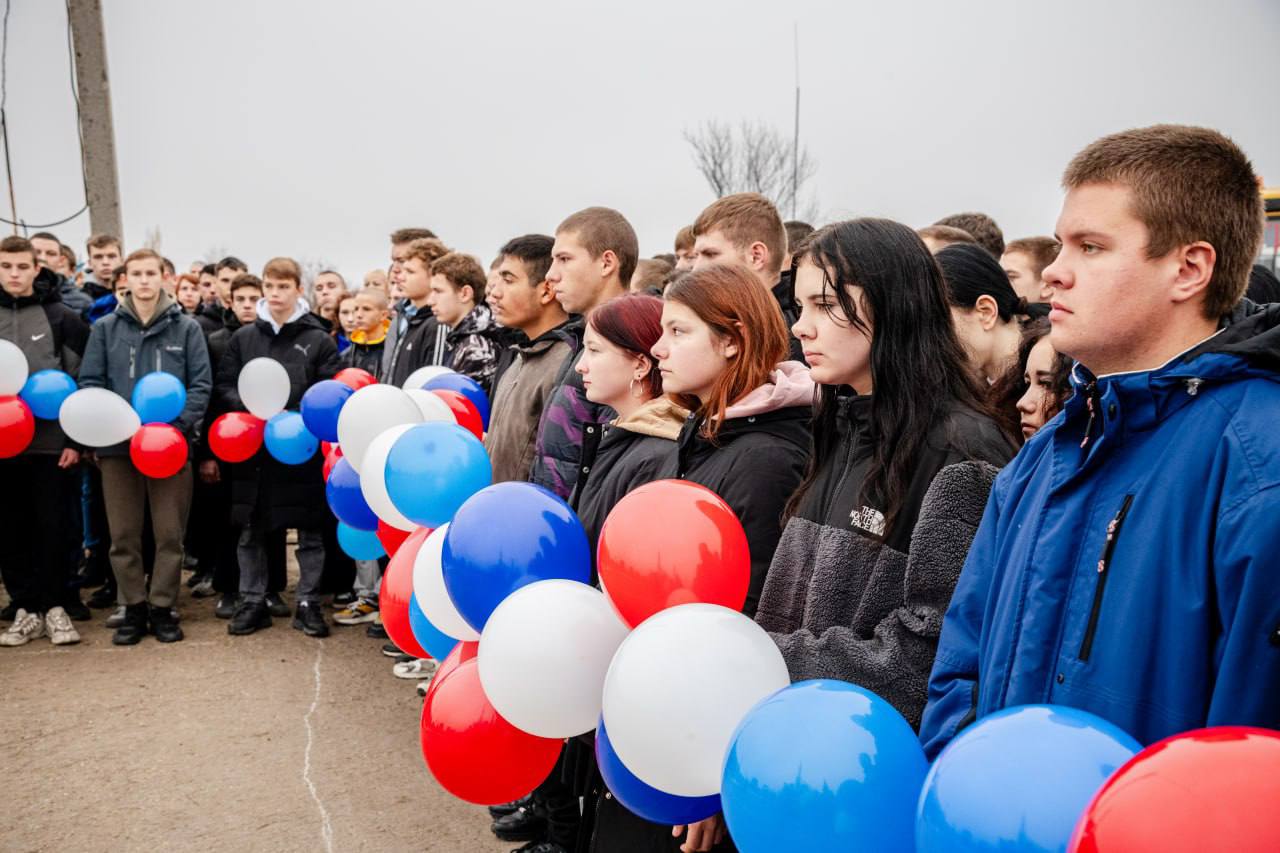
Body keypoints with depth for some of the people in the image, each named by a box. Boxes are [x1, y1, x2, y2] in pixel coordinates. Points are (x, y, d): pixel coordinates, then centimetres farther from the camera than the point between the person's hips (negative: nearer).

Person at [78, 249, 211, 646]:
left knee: (170, 533, 4)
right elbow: (90, 383, 3)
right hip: (118, 445, 1)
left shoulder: (187, 327, 3)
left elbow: (201, 385, -1)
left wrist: (178, 426, -15)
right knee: (124, 534, 7)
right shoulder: (105, 328, 6)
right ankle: (134, 608, 20)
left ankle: (162, 607, 16)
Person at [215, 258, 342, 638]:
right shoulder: (243, 336, 8)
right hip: (252, 446, 3)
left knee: (309, 530, 6)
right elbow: (225, 385, 8)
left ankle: (309, 603, 17)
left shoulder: (319, 339, -1)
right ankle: (252, 601, 22)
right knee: (251, 530, 10)